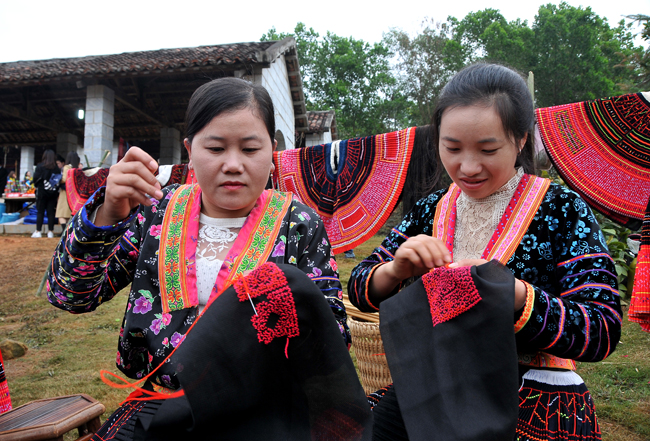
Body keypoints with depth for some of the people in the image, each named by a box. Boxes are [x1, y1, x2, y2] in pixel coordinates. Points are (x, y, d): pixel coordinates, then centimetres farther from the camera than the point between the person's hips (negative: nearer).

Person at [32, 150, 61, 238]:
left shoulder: (40, 166, -6)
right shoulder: (57, 169, 0)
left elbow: (36, 178, -7)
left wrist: (36, 185, 14)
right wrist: (57, 194, 5)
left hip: (42, 192, -2)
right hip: (53, 193, 2)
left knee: (40, 212, 4)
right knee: (51, 212, 5)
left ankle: (38, 231, 5)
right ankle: (50, 231, 6)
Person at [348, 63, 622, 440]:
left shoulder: (563, 210, -6)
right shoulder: (431, 211, 4)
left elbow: (603, 333, -13)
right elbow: (360, 290, 3)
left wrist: (514, 294, -29)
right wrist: (395, 270, -19)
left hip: (536, 399, -1)